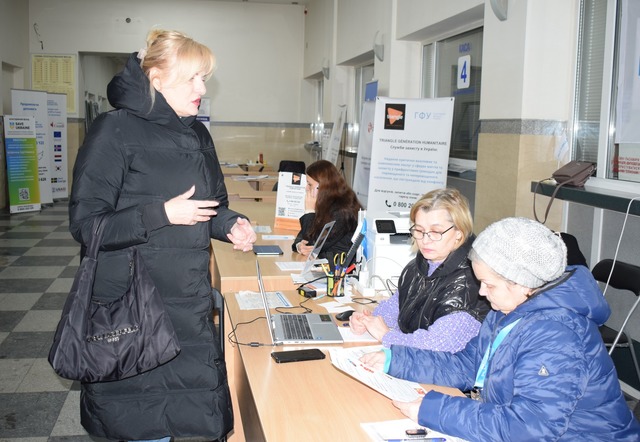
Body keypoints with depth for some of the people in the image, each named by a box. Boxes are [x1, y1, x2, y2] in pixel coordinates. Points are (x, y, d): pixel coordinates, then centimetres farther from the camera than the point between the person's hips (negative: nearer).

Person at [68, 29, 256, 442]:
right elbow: (85, 223, -14)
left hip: (190, 302, 6)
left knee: (197, 406, 14)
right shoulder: (116, 130, -11)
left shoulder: (197, 135, 10)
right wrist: (162, 214, -21)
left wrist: (230, 224, -3)